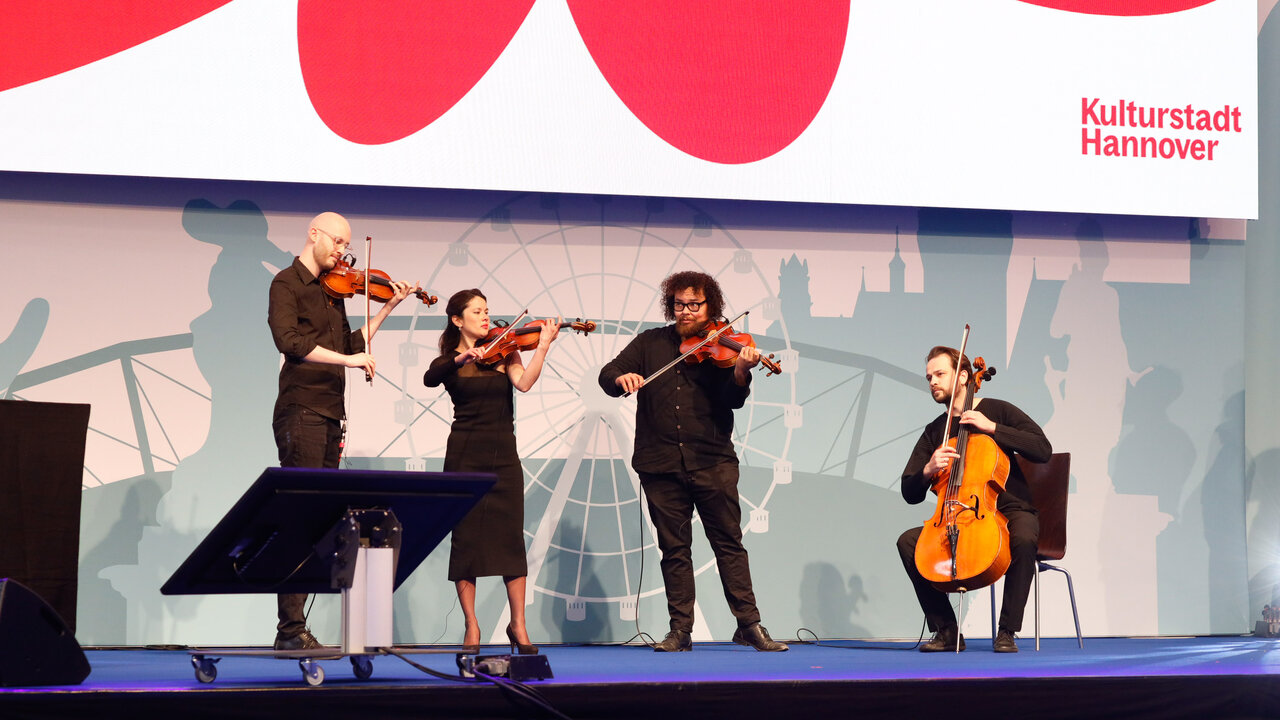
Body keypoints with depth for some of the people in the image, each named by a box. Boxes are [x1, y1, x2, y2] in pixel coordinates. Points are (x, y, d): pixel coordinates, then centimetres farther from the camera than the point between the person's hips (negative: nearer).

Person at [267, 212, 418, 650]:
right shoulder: (288, 283, -3)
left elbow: (353, 346, 20)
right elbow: (288, 339, -19)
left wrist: (387, 309, 15)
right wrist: (346, 359, -23)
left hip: (328, 417, 8)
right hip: (301, 413, -8)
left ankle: (295, 629, 6)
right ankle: (291, 630, -13)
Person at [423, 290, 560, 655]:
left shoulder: (504, 350, 9)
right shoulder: (449, 361, 5)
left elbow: (523, 382, -9)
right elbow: (429, 379, -17)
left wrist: (543, 346, -18)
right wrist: (461, 358, -31)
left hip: (503, 455, 1)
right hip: (465, 456, -1)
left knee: (511, 537, -3)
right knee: (466, 537, -2)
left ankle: (518, 625, 3)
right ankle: (471, 627, 4)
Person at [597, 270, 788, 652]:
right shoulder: (651, 344, 11)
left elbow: (732, 400, -9)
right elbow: (607, 374, 6)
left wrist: (740, 371, -30)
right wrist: (622, 378, -17)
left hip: (712, 462, -2)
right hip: (661, 464, 2)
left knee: (729, 542, -2)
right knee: (674, 548, 5)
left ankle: (749, 625, 1)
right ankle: (680, 630, 10)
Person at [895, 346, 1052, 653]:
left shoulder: (998, 411, 1)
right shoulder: (933, 432, 12)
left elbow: (1043, 450, -12)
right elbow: (910, 494, 8)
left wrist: (991, 427, -16)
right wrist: (928, 470, -14)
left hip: (1010, 511, -4)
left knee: (1023, 538, -38)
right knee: (908, 541, -20)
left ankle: (1007, 631, -27)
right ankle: (946, 630, -15)